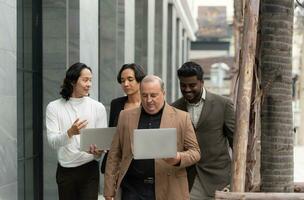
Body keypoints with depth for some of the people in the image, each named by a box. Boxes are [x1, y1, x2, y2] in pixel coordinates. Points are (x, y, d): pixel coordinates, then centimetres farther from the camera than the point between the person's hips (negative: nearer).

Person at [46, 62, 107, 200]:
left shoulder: (98, 107, 0)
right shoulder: (54, 107, -2)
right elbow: (52, 142, -10)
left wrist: (98, 151, -21)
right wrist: (70, 132, -29)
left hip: (89, 169, 0)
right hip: (65, 171, 1)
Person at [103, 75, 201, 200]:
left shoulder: (181, 118, 1)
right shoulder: (126, 116, 8)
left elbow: (195, 152, 4)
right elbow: (114, 155, 8)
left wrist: (178, 158, -18)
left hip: (168, 190, -1)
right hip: (133, 190, 1)